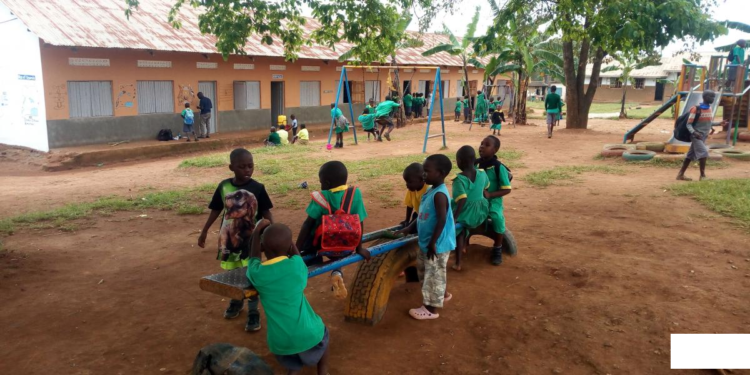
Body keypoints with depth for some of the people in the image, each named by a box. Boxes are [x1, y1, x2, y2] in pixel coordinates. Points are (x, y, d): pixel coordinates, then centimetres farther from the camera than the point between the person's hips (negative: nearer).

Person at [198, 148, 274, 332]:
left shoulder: (258, 188, -13)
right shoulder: (223, 186, -6)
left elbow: (266, 212, -8)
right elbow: (216, 210, 6)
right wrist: (204, 231, 10)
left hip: (251, 239, -3)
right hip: (228, 238, 3)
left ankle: (253, 313, 13)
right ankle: (236, 302, 41)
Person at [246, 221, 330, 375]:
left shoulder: (257, 272, -8)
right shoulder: (296, 264, -12)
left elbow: (253, 259, 16)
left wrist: (257, 232, 24)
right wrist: (287, 242, 22)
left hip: (279, 342, 1)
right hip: (307, 335, -1)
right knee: (321, 331, 33)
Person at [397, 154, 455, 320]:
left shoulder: (439, 194, -24)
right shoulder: (431, 191, 7)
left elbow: (442, 220, -28)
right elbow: (422, 216, 14)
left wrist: (433, 243, -26)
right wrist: (408, 229, 10)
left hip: (437, 244, -10)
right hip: (426, 242, 10)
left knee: (433, 274, 4)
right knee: (425, 270, 26)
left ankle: (431, 308, 18)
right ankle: (443, 294, 45)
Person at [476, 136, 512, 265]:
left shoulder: (499, 167, -14)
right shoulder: (475, 163, -3)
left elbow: (507, 190, -14)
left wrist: (489, 195, -25)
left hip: (493, 201, -4)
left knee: (497, 218, -29)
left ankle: (497, 249, -5)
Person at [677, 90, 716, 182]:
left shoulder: (710, 109, 9)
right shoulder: (696, 109, -15)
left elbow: (710, 122, 20)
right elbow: (689, 124, -15)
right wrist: (694, 132, -29)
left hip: (704, 136, 8)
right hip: (696, 136, -8)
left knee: (691, 155, 10)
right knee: (703, 153, -18)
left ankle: (681, 174, 15)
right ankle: (703, 175, -12)